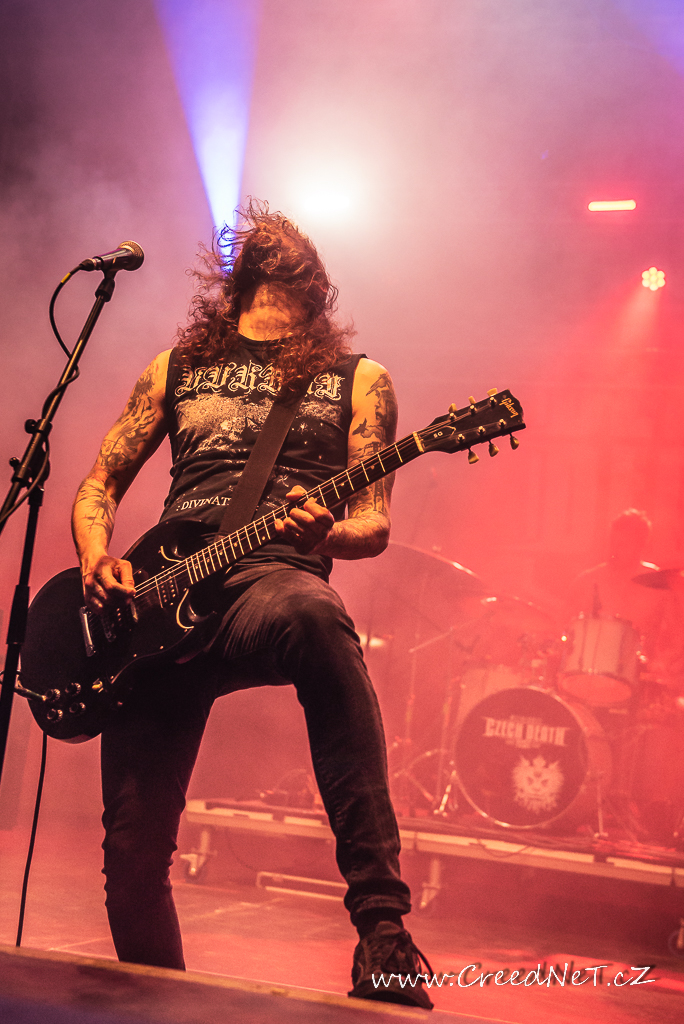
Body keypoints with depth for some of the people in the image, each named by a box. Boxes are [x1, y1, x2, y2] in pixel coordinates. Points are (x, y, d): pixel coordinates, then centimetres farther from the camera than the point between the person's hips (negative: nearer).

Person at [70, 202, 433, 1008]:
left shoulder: (358, 378, 17)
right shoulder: (178, 365, 24)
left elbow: (375, 525, 9)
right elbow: (99, 485, 23)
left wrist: (323, 532, -16)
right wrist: (97, 562, 1)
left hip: (275, 579, -3)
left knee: (315, 616, -42)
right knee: (133, 850, -9)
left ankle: (382, 933, -44)